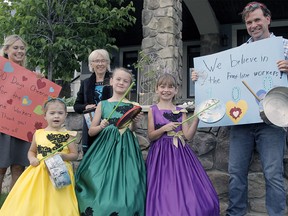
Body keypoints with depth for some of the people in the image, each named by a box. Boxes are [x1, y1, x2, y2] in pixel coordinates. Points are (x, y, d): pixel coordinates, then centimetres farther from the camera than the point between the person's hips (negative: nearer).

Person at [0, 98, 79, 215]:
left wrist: (63, 156, -17)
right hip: (39, 172, 3)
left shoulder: (67, 135, -3)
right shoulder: (38, 133, 5)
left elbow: (75, 155, 0)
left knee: (56, 204, -2)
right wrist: (32, 159, -3)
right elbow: (31, 151, 17)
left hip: (60, 172, -3)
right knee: (33, 201, 2)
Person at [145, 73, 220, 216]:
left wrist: (196, 119, -11)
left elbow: (188, 136, -1)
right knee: (164, 193, -3)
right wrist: (164, 128, -17)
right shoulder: (153, 110, 0)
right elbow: (150, 136, -2)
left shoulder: (181, 111, 7)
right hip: (161, 154, -3)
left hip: (180, 153, 3)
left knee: (186, 189, 2)